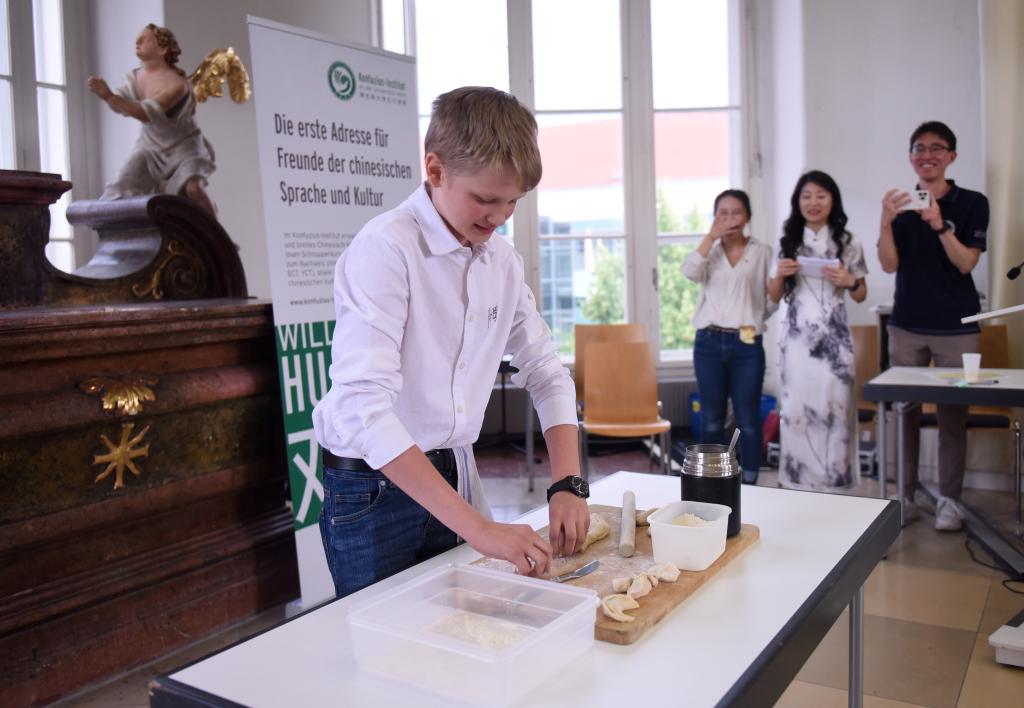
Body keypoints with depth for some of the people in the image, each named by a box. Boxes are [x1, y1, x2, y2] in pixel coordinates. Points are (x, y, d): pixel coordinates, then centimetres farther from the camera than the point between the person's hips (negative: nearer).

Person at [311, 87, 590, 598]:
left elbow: (547, 374, 8)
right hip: (375, 488, -6)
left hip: (453, 477, 6)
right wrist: (478, 527, -32)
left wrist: (567, 484, -8)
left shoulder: (503, 261, 2)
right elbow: (362, 407, -29)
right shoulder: (386, 248, -20)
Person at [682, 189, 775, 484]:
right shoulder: (709, 250, 10)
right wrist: (712, 236, -11)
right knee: (711, 418, 7)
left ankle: (750, 484, 11)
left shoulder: (762, 251, 5)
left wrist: (752, 317, -7)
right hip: (709, 343, 2)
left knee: (748, 420, 1)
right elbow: (690, 272, -12)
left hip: (747, 344, -2)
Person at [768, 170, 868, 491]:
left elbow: (861, 295, 10)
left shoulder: (848, 243, 4)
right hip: (796, 337, 1)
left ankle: (833, 483, 9)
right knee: (796, 408, 3)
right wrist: (779, 274, -9)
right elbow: (774, 296, 11)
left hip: (834, 337, -1)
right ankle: (798, 483, 13)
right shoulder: (787, 243, 7)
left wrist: (848, 280, -11)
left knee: (833, 407, -2)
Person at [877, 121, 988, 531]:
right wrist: (886, 222, -17)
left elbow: (966, 263, -7)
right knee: (904, 413, 1)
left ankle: (950, 501, 9)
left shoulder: (972, 203, 2)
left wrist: (939, 225, -21)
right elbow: (889, 265, -1)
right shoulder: (901, 205, 7)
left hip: (956, 327, -1)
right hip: (907, 325, 2)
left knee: (953, 416, 1)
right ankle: (905, 496, 9)